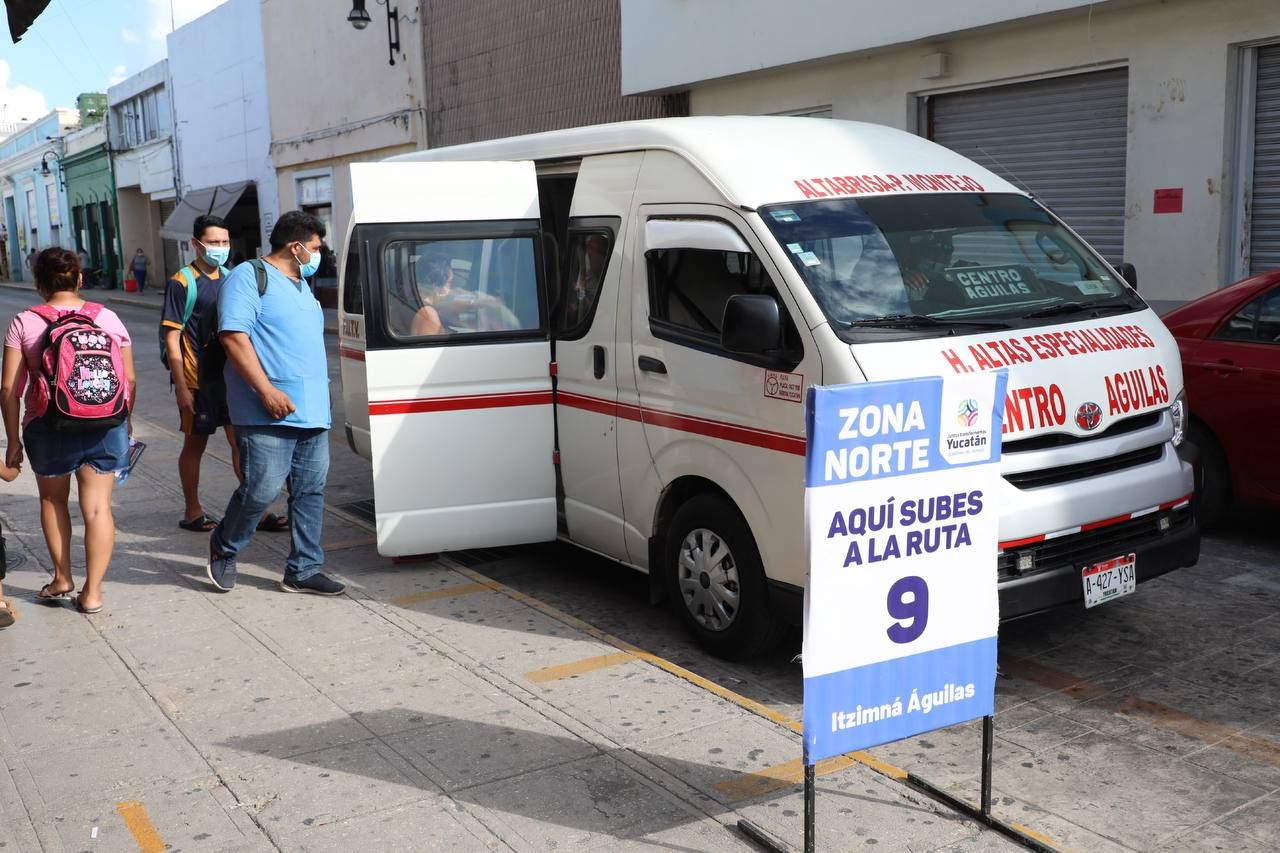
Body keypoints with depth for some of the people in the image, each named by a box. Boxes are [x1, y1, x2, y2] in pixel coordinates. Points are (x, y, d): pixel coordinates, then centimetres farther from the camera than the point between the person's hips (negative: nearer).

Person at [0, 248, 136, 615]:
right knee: (97, 506, 6)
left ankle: (62, 578, 26)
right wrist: (124, 425, 15)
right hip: (105, 427, 1)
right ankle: (92, 592, 8)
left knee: (53, 500, 22)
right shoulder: (108, 318, -1)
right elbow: (129, 381, 2)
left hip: (48, 429, -1)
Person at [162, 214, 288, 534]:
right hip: (197, 379, -5)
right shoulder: (182, 283, -9)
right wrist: (181, 387, -15)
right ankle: (192, 512, 19)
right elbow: (172, 338, -10)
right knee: (195, 444, 7)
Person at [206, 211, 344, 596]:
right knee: (261, 489, -7)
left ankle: (304, 570, 15)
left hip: (313, 413, 9)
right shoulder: (248, 277, -6)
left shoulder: (300, 285, 22)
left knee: (310, 491, 7)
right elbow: (233, 336, -16)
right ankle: (223, 549, 19)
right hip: (268, 416, -8)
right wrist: (267, 391, -22)